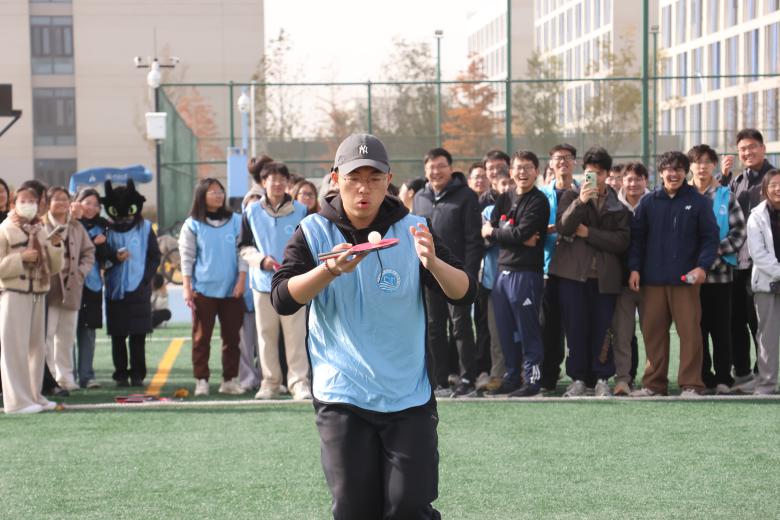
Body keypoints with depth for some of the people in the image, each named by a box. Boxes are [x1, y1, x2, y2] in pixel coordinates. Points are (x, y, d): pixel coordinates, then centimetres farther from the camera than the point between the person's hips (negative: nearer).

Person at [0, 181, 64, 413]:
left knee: (37, 347, 10)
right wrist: (22, 258, -19)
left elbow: (54, 267, 14)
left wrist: (55, 246, -2)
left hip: (38, 294, 7)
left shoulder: (40, 231, 15)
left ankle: (33, 396, 19)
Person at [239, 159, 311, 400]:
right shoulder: (252, 212, 5)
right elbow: (244, 246, 10)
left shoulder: (300, 211, 2)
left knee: (296, 334, -5)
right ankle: (270, 382, 15)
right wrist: (261, 259, -8)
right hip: (263, 281, 2)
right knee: (266, 335, 6)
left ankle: (299, 382, -2)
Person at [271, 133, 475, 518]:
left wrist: (433, 263, -28)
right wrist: (330, 270, -29)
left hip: (409, 399, 0)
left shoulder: (411, 229, 0)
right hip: (342, 398, 0)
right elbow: (282, 299, -13)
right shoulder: (314, 232, -2)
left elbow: (465, 294, -8)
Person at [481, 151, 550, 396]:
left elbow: (521, 233, -15)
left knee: (528, 330, -3)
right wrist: (518, 237, -11)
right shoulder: (504, 199, 16)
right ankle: (512, 377, 20)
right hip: (503, 271, 7)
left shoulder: (538, 201, -4)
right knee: (506, 330, 11)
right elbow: (488, 230, 3)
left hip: (527, 273, -7)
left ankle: (531, 380, 2)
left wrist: (494, 232, -1)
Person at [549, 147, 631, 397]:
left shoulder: (618, 205, 11)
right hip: (573, 272, 0)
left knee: (602, 328, 0)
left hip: (605, 275, 1)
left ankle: (602, 379, 9)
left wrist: (588, 233, -7)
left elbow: (622, 240, -2)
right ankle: (578, 378, 9)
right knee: (575, 327, 0)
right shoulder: (571, 196, 9)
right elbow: (562, 227, -8)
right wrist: (580, 202, -21)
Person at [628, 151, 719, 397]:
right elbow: (636, 236, 10)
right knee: (653, 331, 5)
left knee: (689, 331, -4)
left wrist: (703, 266, -11)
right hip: (652, 279, 2)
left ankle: (691, 385, 1)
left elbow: (710, 237, 1)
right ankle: (654, 383, 13)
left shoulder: (698, 202, 3)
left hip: (686, 279, -2)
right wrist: (634, 268, 1)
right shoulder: (648, 202, 9)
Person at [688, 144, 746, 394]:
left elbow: (739, 232, -2)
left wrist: (716, 251, -14)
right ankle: (702, 377, 12)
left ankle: (723, 379, 7)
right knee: (696, 327, 5)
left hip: (719, 272, -1)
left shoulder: (726, 197, 4)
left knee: (721, 328, 2)